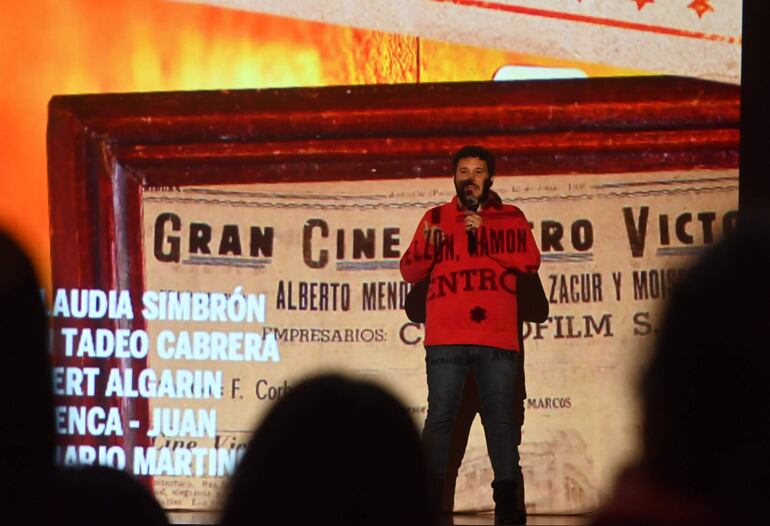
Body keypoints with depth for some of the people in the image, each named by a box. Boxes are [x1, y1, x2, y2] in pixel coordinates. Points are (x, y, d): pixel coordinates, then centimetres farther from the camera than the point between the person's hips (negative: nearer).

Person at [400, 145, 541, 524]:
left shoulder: (511, 219, 14)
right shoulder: (436, 218, 15)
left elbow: (529, 261, -3)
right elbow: (409, 272, 9)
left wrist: (483, 237, -11)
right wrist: (428, 247, -12)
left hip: (497, 337, 0)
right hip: (445, 339, 0)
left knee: (501, 417, -1)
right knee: (440, 417, -5)